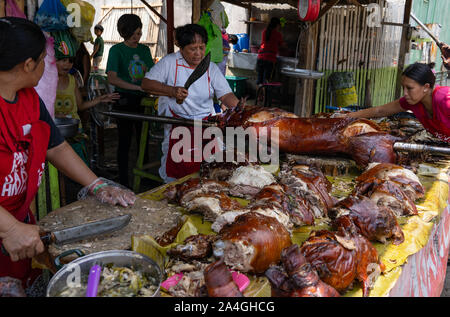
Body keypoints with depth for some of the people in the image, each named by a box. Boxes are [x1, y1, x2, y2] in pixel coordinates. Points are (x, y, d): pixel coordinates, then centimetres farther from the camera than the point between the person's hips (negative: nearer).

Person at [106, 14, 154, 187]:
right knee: (125, 141, 1)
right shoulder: (116, 50, -6)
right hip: (124, 100, -5)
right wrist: (137, 87, -23)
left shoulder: (145, 49, 11)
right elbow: (112, 78, -16)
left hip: (143, 100, 5)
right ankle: (123, 181, 11)